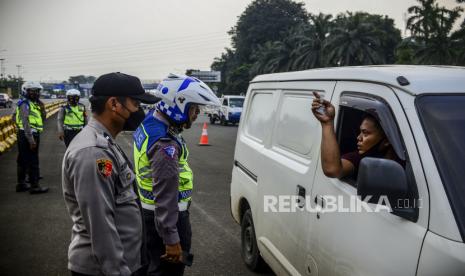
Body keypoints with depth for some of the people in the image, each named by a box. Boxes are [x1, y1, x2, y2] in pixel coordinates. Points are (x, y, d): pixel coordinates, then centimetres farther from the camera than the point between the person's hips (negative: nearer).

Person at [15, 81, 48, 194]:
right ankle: (34, 186, -2)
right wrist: (31, 139, -25)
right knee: (32, 161, -6)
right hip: (28, 135, -10)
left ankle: (21, 184, 23)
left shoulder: (34, 104, 16)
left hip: (33, 135, 10)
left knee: (23, 161, 15)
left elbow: (42, 119, 19)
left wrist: (42, 109, 2)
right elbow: (26, 123, -20)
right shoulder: (25, 104, -12)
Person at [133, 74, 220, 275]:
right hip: (165, 217, -9)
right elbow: (165, 198, -28)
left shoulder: (149, 123, 1)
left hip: (149, 210, 9)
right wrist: (171, 240, -23)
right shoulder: (165, 145, -29)